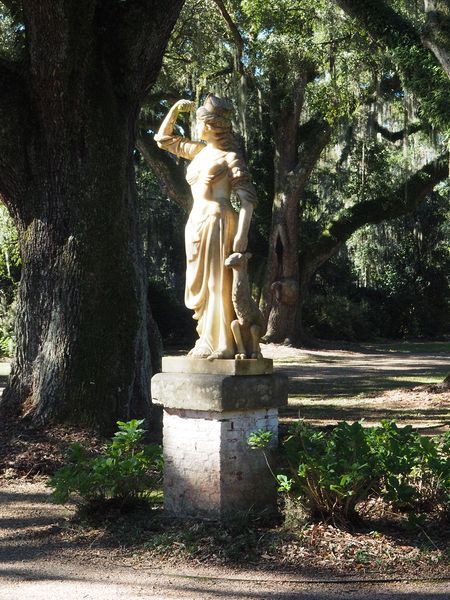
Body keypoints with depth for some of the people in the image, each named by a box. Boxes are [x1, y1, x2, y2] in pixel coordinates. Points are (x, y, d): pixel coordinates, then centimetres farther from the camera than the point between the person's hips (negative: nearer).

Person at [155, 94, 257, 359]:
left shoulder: (231, 157, -4)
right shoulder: (200, 151, 17)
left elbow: (247, 198, -9)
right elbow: (163, 138, 28)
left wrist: (242, 233, -20)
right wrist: (175, 109, 15)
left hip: (218, 220, -8)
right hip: (197, 222, 8)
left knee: (218, 283, -9)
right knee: (200, 284, 7)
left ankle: (224, 345, -6)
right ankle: (208, 342, 13)